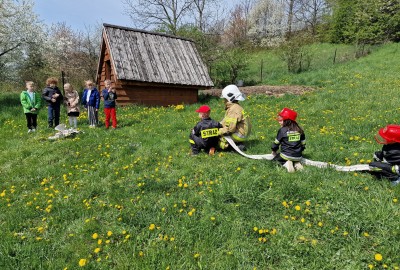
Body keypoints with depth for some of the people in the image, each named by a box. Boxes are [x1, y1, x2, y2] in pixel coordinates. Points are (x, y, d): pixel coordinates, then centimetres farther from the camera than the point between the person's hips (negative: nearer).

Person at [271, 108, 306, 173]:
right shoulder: (299, 130, 5)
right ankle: (297, 163, 4)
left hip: (286, 156, -5)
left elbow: (276, 143, 1)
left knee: (275, 158, 23)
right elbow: (303, 144, 12)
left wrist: (274, 151, 20)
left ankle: (286, 164, -8)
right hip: (298, 157, 5)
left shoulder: (282, 130, -9)